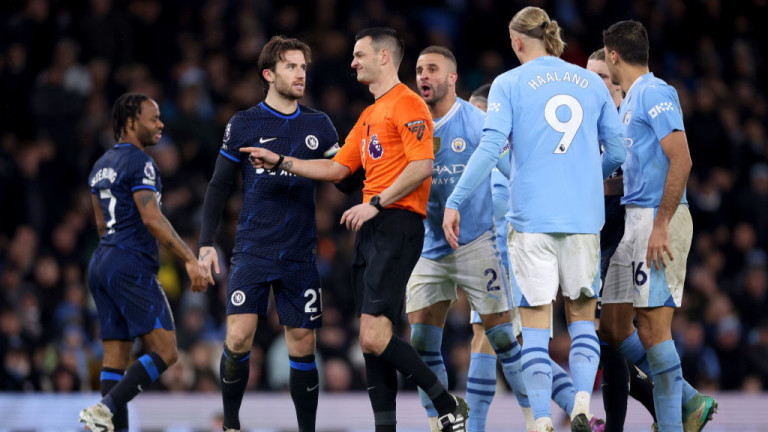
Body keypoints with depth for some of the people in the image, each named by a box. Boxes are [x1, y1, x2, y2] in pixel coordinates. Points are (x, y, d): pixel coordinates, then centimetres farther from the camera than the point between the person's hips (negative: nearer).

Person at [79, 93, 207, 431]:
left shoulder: (101, 165, 19)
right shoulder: (139, 162, -9)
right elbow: (151, 218, -19)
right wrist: (189, 259, -19)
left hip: (101, 264, 10)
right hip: (131, 266, -10)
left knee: (116, 358, 6)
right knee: (165, 352, -10)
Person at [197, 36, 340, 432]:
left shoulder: (319, 125, 9)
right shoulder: (243, 125, 3)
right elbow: (219, 186, 7)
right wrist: (206, 243, 0)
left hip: (300, 256, 2)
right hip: (253, 250, -2)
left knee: (302, 344, 1)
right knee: (238, 337, -13)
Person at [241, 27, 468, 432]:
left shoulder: (407, 105, -7)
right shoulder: (369, 115, 23)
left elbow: (421, 166, -18)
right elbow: (338, 168, 27)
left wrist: (376, 204, -18)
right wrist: (280, 162, 21)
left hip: (397, 225, -10)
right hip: (372, 228, 10)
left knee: (374, 337, -18)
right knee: (372, 341, 5)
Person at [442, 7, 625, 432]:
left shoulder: (508, 84, 1)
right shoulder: (591, 82, 10)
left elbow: (489, 148, -9)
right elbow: (616, 153, 13)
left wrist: (454, 202, -6)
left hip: (532, 218, -3)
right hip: (584, 217, 3)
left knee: (535, 327, 0)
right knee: (582, 318, 12)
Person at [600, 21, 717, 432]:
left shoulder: (654, 93, -10)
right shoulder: (629, 102, 20)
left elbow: (681, 160, -19)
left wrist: (661, 225, -23)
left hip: (659, 219, -10)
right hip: (635, 221, 10)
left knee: (652, 327, -10)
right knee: (613, 326, 8)